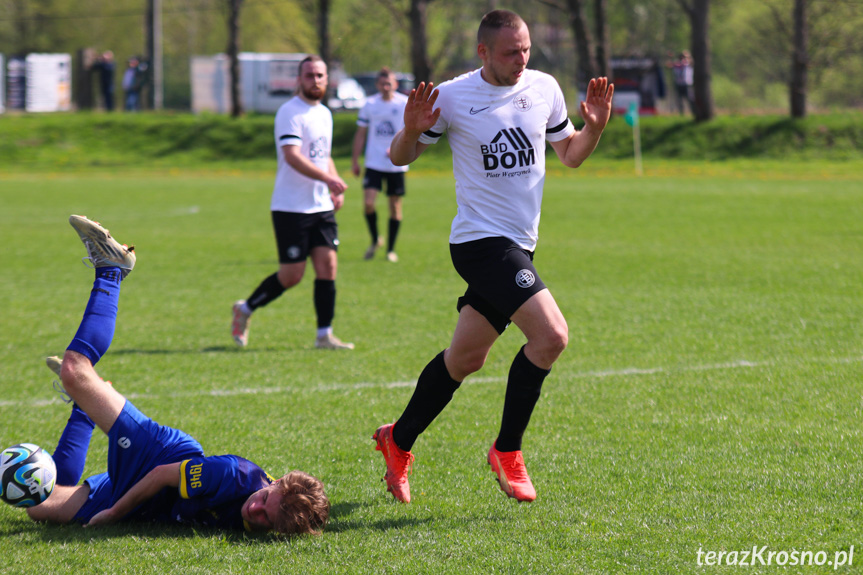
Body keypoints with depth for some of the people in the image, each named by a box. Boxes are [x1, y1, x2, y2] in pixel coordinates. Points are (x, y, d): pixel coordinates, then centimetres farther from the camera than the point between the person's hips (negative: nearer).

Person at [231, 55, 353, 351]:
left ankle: (324, 335, 2)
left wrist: (336, 188, 12)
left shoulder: (325, 113, 16)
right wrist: (327, 178, -32)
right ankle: (245, 309, 17)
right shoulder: (290, 112, -11)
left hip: (322, 206, 7)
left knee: (327, 266, -2)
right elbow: (292, 156, -24)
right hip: (291, 207, -7)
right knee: (291, 275, -5)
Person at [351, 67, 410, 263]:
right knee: (368, 202, -12)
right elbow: (361, 133, 11)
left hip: (396, 164, -1)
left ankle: (391, 249, 16)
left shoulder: (406, 104, -2)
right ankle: (375, 240, 10)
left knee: (395, 206, 4)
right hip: (374, 164, 1)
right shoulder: (370, 104, 5)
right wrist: (355, 160, 9)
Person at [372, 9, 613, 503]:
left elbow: (570, 155, 17)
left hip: (519, 244, 6)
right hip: (481, 240, -6)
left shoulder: (544, 89, 5)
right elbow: (400, 158, 2)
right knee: (551, 334, -20)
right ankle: (507, 451, -6)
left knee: (467, 357, 13)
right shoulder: (451, 97, -8)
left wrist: (594, 128, -3)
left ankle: (399, 442, 32)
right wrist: (412, 132, -20)